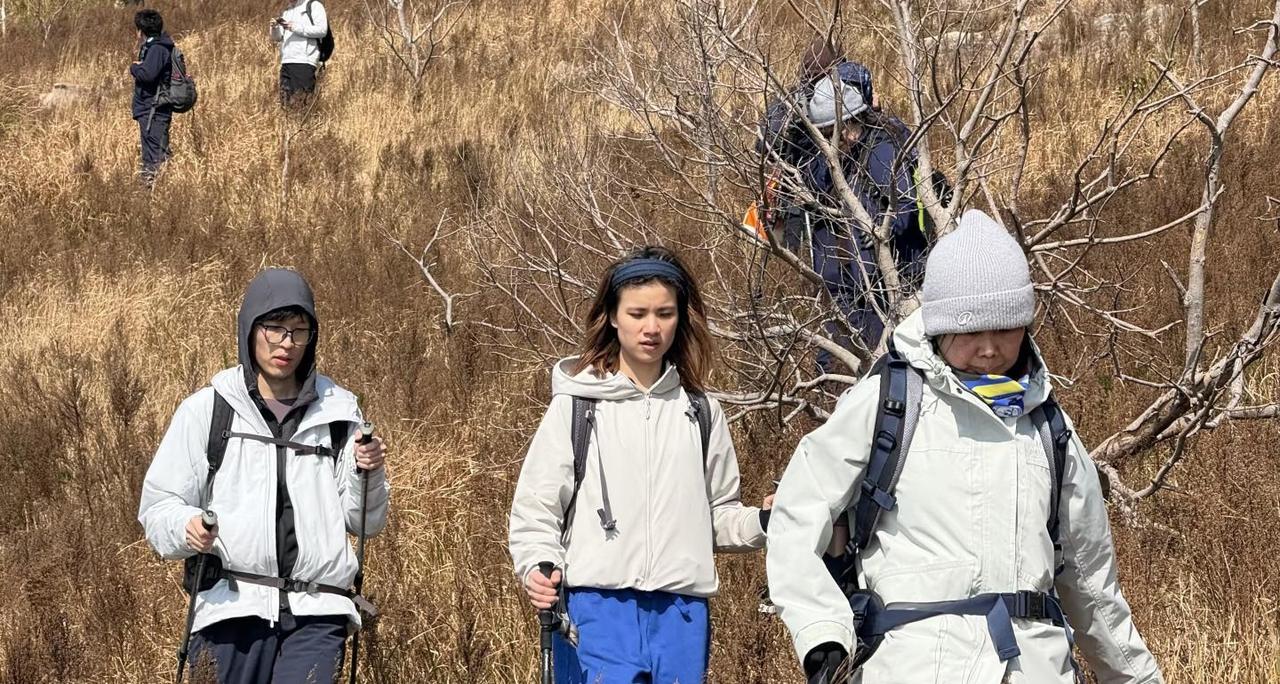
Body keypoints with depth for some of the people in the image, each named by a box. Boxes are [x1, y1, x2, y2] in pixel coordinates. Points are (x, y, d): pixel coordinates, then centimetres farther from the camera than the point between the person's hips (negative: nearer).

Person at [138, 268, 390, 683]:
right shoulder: (206, 410, 8)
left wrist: (367, 474, -5)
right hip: (232, 605, 0)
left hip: (316, 614, 0)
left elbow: (363, 523, 15)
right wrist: (186, 527, -15)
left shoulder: (337, 413, 12)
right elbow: (157, 505, 7)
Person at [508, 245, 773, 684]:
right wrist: (538, 568, -17)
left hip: (681, 614, 3)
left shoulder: (700, 412, 13)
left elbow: (719, 515, 16)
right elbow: (535, 510, 2)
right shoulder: (576, 406, 3)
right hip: (597, 610, -3)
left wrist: (761, 523, -5)